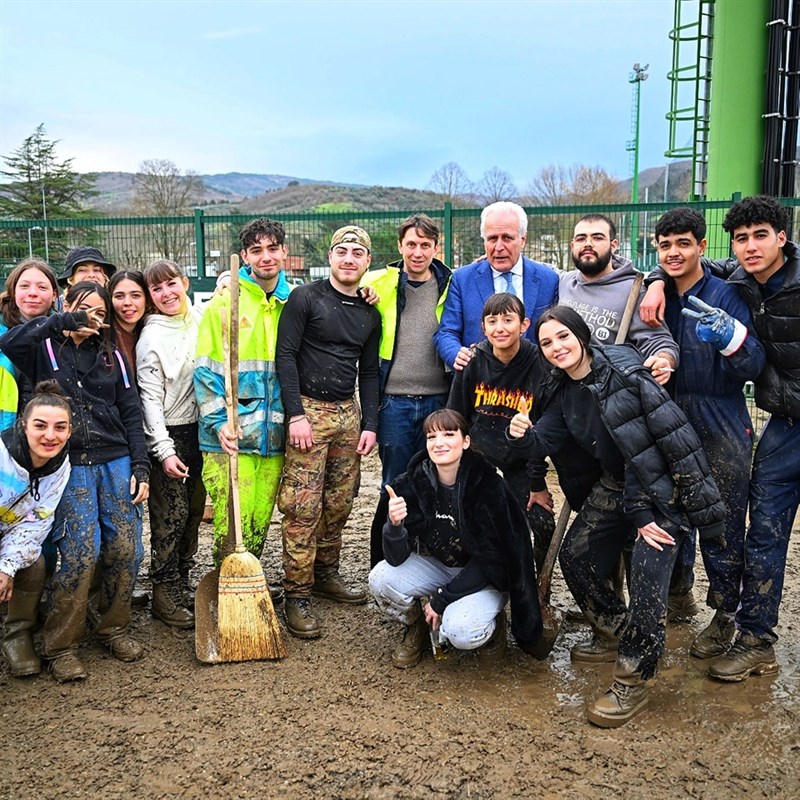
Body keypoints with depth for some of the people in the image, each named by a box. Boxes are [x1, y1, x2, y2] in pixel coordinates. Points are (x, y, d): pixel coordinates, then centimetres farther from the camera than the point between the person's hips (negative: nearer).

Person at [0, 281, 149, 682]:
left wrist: (140, 466, 2)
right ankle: (61, 646, 4)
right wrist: (63, 322, -18)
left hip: (115, 460, 4)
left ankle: (114, 627, 20)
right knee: (81, 552, -13)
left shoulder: (112, 356, 15)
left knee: (127, 549, -2)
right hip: (69, 464, -3)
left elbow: (131, 414, 11)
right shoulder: (45, 348, 6)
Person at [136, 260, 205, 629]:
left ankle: (183, 583, 27)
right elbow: (150, 399, -13)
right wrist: (164, 451, -17)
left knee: (194, 511, 13)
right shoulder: (152, 338, -12)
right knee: (171, 516, -1)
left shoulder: (201, 320, 5)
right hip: (169, 435, -6)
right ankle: (164, 595, 12)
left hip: (200, 429, 6)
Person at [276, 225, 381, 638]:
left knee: (339, 504, 9)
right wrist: (296, 414, -15)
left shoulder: (370, 314, 14)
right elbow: (285, 356, -8)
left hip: (348, 414, 6)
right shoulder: (305, 298, -3)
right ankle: (296, 595, 1)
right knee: (303, 508, -7)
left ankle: (325, 574, 26)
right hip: (309, 410, -5)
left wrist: (370, 424, 8)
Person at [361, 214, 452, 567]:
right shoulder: (378, 283, 1)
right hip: (394, 401, -2)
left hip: (438, 400, 2)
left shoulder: (451, 285, 6)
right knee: (395, 485, 4)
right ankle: (381, 562, 19)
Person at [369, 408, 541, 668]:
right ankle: (417, 626, 8)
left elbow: (490, 559, -17)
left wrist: (442, 600, -18)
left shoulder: (488, 485, -23)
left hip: (486, 576, -4)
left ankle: (492, 622, 5)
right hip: (436, 565, 4)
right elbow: (397, 558, -16)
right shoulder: (415, 482, -13)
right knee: (380, 580, -22)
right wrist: (394, 525, -37)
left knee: (461, 632, -31)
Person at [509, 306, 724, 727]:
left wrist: (641, 513, -21)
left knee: (647, 572, -17)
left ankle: (633, 682, -4)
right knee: (575, 557, 9)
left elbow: (640, 445, -23)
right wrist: (525, 436, -25)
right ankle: (614, 635, 32)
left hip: (664, 484, -8)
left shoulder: (623, 372, -22)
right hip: (616, 483, 8)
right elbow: (546, 442, -2)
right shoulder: (562, 391, 1)